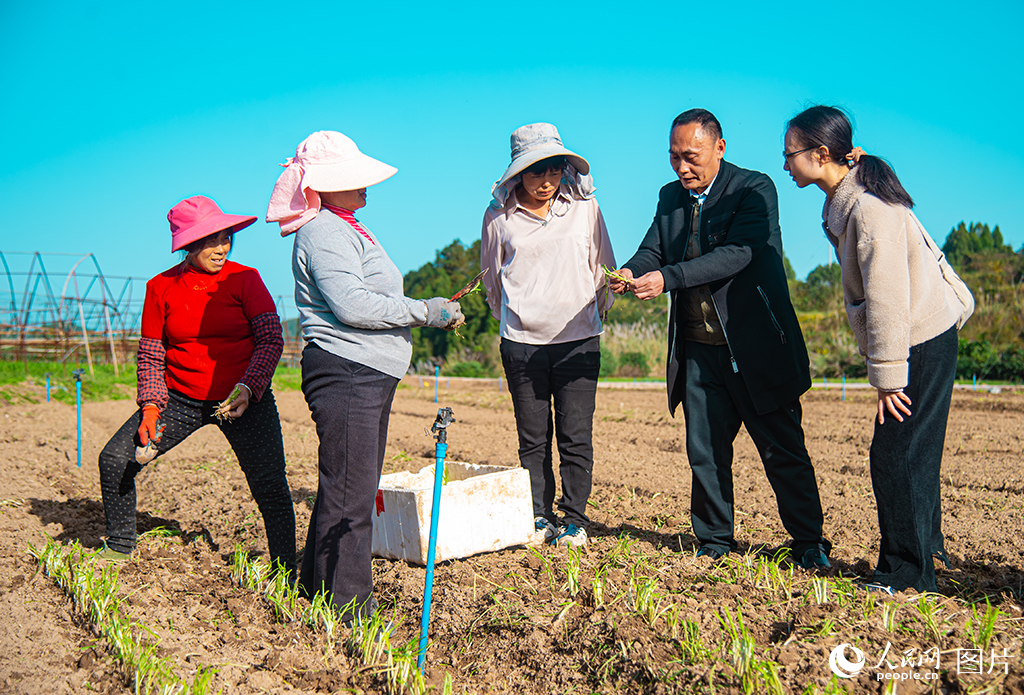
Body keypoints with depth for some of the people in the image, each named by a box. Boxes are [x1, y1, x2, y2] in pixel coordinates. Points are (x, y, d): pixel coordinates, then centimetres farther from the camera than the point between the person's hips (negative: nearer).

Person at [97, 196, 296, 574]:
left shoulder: (244, 279, -5)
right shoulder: (161, 287, 0)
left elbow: (271, 338, -9)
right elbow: (151, 355, 4)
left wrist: (249, 387, -22)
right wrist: (150, 406, -7)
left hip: (244, 400, -2)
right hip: (180, 399, 2)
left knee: (271, 489, -9)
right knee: (115, 459, -4)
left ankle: (285, 572, 7)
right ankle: (119, 547, 16)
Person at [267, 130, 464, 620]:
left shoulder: (348, 229, 22)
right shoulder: (323, 233, -12)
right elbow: (352, 305, -22)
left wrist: (431, 315, 15)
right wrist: (426, 312, -16)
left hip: (370, 376, 11)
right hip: (344, 373, -11)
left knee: (355, 488, 16)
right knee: (349, 494, -7)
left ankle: (316, 587, 27)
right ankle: (347, 608, -1)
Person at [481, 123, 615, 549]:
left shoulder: (585, 208, 2)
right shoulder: (498, 216, 0)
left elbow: (602, 268, 14)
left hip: (578, 340, 0)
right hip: (521, 343, 0)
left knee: (576, 436, 0)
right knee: (532, 439, 6)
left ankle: (574, 520, 11)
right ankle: (539, 517, 18)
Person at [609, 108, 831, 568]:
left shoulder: (755, 190, -9)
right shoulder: (671, 197, 11)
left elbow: (737, 253, -22)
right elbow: (653, 250, 6)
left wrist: (667, 279, -32)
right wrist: (629, 274, -19)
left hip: (755, 347, -5)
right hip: (698, 350, 5)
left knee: (783, 451, 2)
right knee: (705, 452, 10)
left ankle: (809, 543, 15)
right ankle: (714, 542, 23)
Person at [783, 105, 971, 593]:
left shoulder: (869, 207, -21)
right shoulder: (843, 203, 9)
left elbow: (887, 297, -23)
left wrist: (887, 374, -20)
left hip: (921, 345, -10)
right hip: (923, 338, 10)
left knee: (897, 456, -6)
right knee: (911, 456, 15)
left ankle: (907, 576, 3)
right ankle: (926, 551, 26)